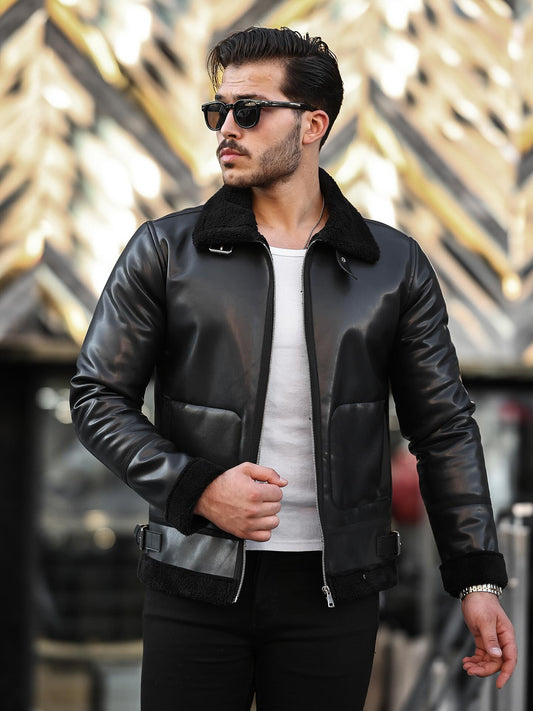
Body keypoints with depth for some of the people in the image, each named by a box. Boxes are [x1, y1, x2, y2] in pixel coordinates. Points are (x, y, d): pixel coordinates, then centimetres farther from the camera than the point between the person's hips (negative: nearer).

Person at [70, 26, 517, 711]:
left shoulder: (395, 265, 4)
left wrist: (478, 578, 1)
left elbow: (444, 426, 7)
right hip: (195, 586, 0)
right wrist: (195, 487, -13)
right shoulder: (164, 250, 1)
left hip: (335, 592, 1)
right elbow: (97, 396, 2)